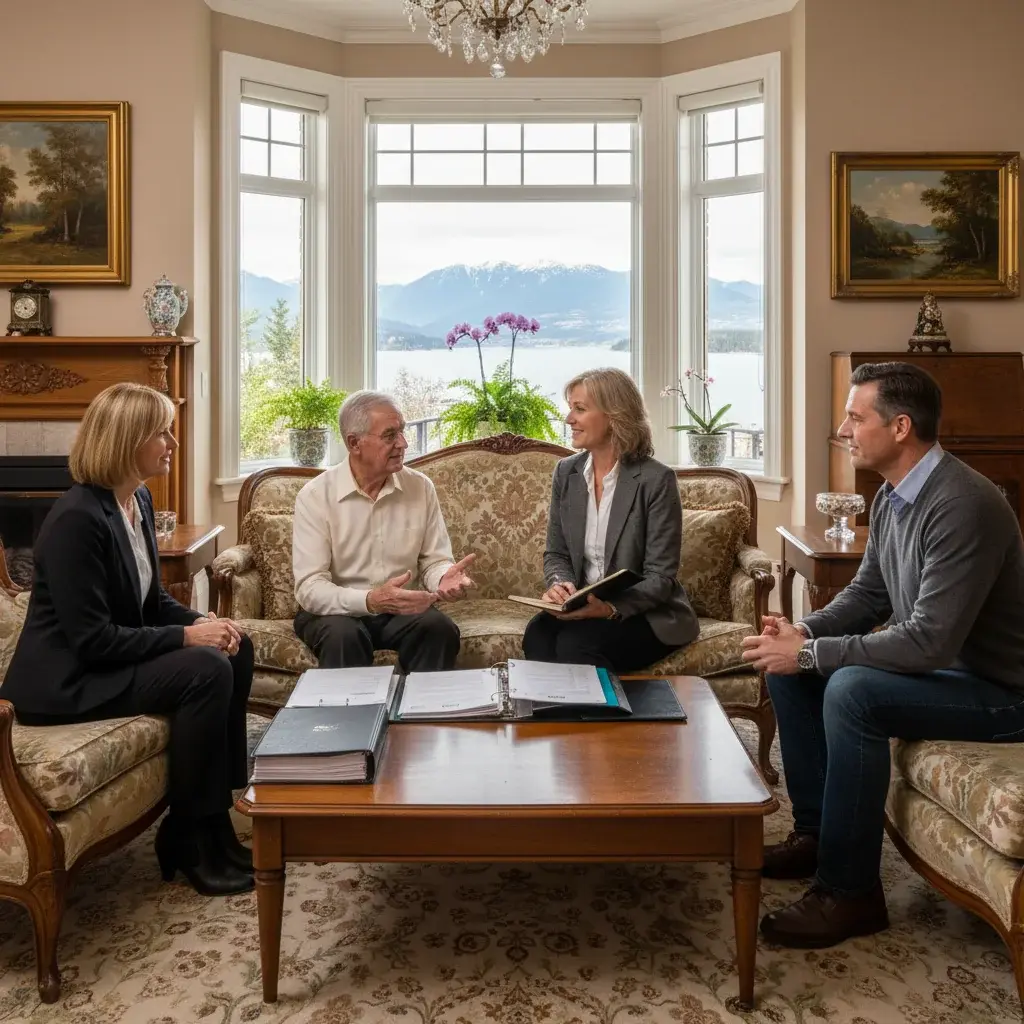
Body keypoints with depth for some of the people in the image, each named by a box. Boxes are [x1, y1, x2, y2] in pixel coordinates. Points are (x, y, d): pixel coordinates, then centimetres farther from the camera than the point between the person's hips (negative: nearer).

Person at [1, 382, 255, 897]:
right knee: (206, 671, -24)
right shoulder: (76, 518, -24)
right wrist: (186, 636, -22)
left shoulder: (138, 500, 5)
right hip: (65, 680, -10)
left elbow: (150, 599, 13)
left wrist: (202, 621, -6)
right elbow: (92, 640, -26)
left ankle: (217, 812, 6)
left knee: (235, 649, -2)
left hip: (106, 660, 10)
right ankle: (188, 840, -9)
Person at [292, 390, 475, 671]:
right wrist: (371, 601, -37)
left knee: (440, 628, -27)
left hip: (399, 609, 3)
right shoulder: (315, 495, -12)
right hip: (337, 610, -3)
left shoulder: (421, 487, -1)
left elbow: (434, 561, 2)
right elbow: (310, 588, -19)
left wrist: (444, 577, -24)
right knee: (343, 636, -35)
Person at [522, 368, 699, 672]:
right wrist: (559, 583, -14)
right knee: (538, 633, -27)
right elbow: (556, 553, 10)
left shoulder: (656, 480, -13)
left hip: (646, 616, -4)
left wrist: (611, 608, -29)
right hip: (584, 609, 4)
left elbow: (660, 576, -14)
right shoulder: (566, 472, 5)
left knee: (575, 642, -31)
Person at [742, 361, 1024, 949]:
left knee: (852, 692, -31)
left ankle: (850, 892, -17)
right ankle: (817, 833, 11)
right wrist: (805, 633, -9)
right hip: (935, 664, 10)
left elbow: (930, 642, -32)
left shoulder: (963, 505, -28)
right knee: (789, 668, 1)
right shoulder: (892, 498, 2)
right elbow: (869, 595, 11)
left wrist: (811, 653, -27)